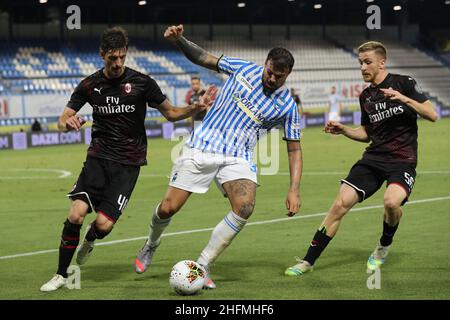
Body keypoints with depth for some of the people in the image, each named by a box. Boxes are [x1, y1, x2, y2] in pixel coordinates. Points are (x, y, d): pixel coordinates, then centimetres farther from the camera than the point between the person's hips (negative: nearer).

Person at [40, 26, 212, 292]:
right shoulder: (90, 85, 2)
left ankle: (90, 240, 24)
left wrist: (194, 109, -17)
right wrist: (68, 123, -20)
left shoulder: (141, 82, -5)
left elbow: (171, 113, 4)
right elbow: (63, 121, 5)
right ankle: (61, 275, 0)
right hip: (98, 158, 2)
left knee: (104, 224, -15)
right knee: (76, 214, -17)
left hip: (128, 164, -2)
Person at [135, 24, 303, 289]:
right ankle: (152, 245, 29)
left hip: (238, 158, 1)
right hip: (202, 148, 0)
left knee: (245, 208, -26)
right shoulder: (244, 69, -1)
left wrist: (294, 189, -6)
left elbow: (294, 149, 4)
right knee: (169, 208, -6)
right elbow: (203, 58, 8)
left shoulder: (287, 106, 0)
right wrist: (179, 40, -10)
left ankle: (203, 266, -12)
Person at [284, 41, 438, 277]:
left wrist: (405, 99, -21)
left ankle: (384, 247, -1)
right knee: (341, 203, -9)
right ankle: (308, 262, -2)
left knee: (392, 201, -33)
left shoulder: (403, 83, -3)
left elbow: (432, 114, -8)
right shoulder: (365, 96, 13)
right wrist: (343, 130, 8)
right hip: (373, 158, 5)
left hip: (402, 161, -5)